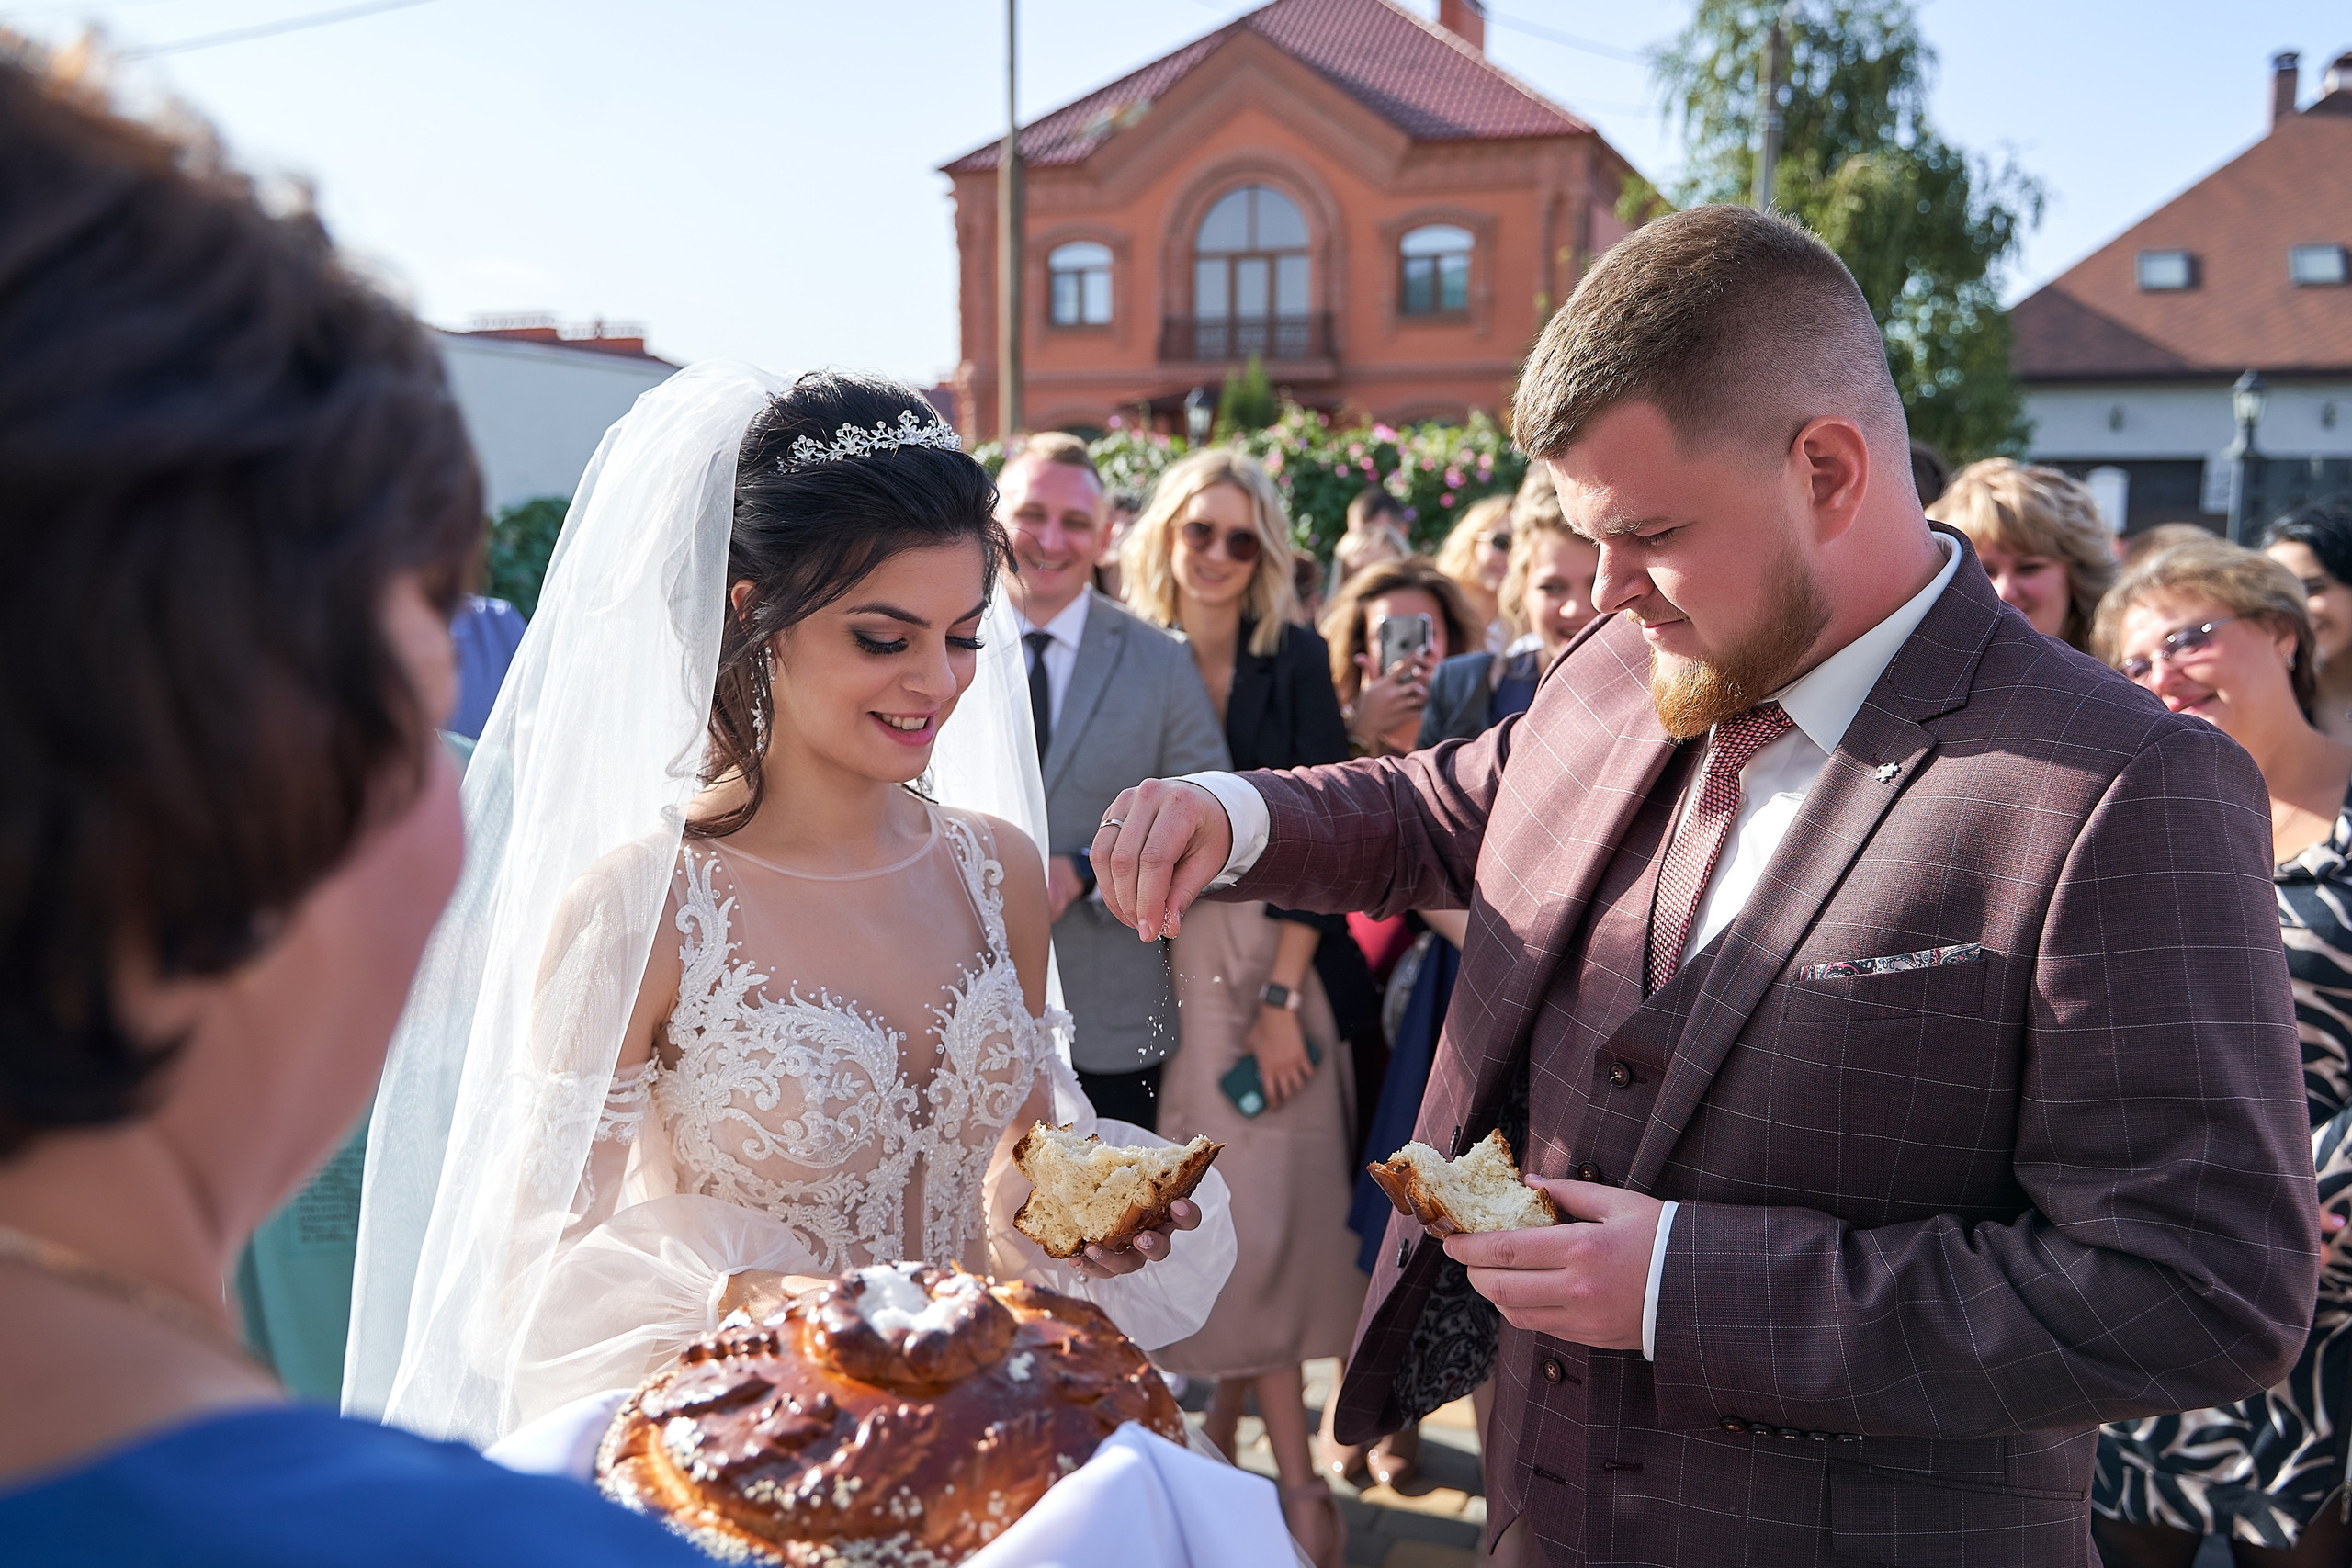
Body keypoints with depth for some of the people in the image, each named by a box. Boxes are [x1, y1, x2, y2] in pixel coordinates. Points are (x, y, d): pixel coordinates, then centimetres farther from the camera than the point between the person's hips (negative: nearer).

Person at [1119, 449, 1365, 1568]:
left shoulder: (1294, 661, 0)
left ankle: (1232, 1414, 11)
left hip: (1276, 958, -1)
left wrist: (1284, 995, -10)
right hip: (1163, 960, 1)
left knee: (1269, 1213, -4)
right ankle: (1293, 1474, 14)